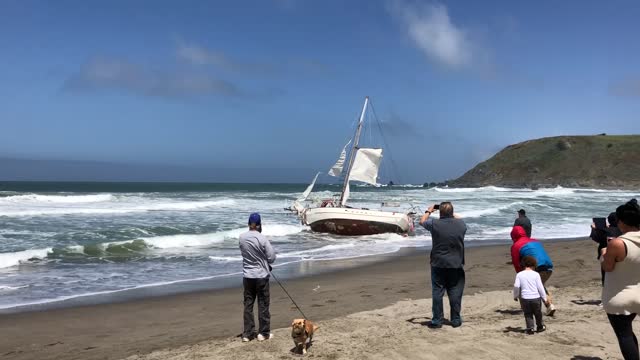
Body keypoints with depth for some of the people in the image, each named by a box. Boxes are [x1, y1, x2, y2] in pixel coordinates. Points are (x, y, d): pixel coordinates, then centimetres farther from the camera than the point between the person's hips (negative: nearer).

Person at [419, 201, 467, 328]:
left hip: (438, 265, -2)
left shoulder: (434, 224, -11)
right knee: (455, 293, 9)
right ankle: (456, 319, 15)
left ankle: (437, 320, 8)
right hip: (456, 265, 2)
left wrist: (429, 211, 25)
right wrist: (453, 215, 32)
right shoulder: (461, 224, -4)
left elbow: (422, 221, 10)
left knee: (437, 292, 5)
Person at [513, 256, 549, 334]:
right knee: (538, 313, 18)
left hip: (525, 298, 0)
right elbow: (540, 287, -5)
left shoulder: (519, 274, -2)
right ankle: (540, 326, 33)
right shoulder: (536, 274, -5)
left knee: (528, 314, 12)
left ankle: (530, 328, 6)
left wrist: (515, 296, 6)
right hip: (536, 298, 0)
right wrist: (544, 298, 5)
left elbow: (516, 286, -8)